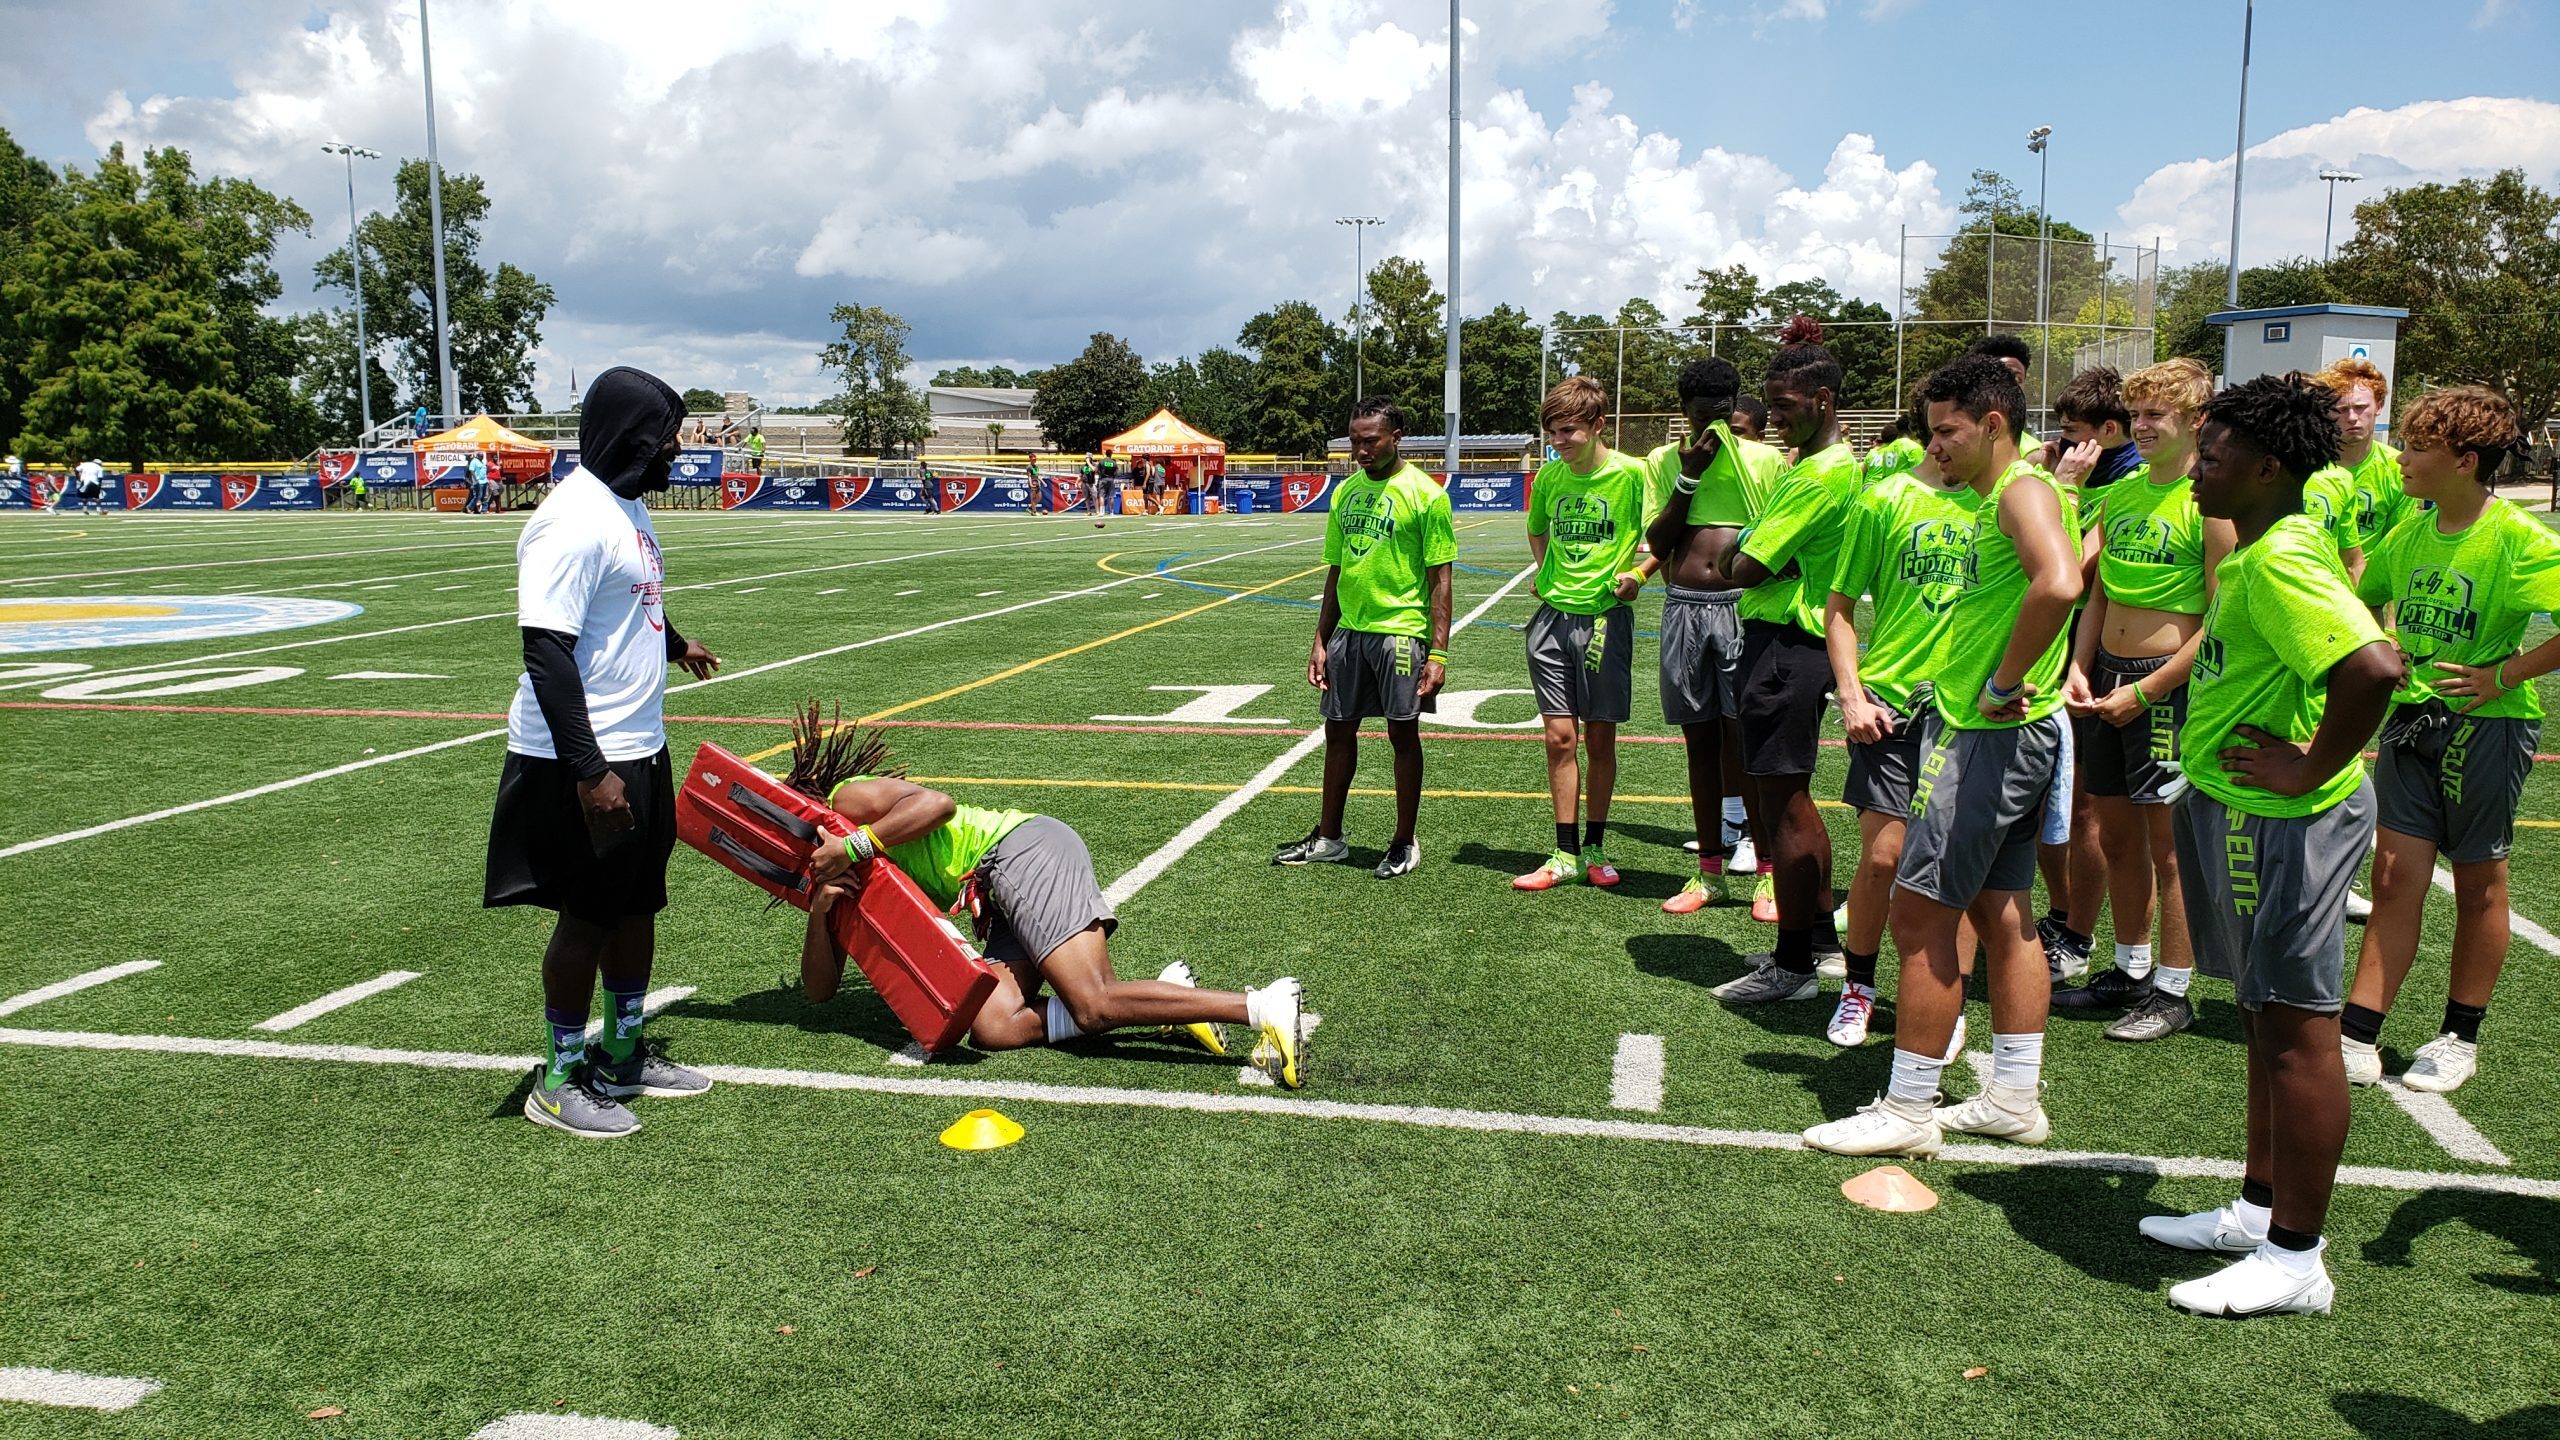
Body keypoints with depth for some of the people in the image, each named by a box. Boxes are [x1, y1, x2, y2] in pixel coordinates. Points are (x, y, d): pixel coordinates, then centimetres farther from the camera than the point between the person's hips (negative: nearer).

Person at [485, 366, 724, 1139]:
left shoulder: (626, 505, 11)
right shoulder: (573, 520, -20)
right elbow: (547, 649, -25)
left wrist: (676, 645, 48)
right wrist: (588, 771, -27)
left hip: (639, 752, 10)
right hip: (583, 764, -9)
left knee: (638, 904, 17)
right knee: (588, 916, 2)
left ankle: (624, 1054, 32)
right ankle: (560, 1079, 17)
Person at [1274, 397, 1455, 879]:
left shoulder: (1425, 494, -9)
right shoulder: (1345, 492, 10)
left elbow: (1440, 579, -10)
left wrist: (1438, 652, -16)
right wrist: (1320, 641, 12)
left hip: (1400, 631, -6)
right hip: (1348, 629, 6)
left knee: (1403, 734, 4)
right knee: (1338, 730, 12)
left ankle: (1405, 844, 17)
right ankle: (1328, 839, 24)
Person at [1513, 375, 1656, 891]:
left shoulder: (1632, 473, -9)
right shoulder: (1547, 478, 5)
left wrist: (1637, 573, -14)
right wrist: (1543, 572, 10)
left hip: (1606, 615, -3)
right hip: (1554, 616, 3)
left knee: (1599, 738, 5)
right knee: (1560, 737, 2)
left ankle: (1595, 848, 19)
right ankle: (1565, 854, 10)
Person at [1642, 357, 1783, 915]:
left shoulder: (1764, 459, 4)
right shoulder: (1664, 461, 10)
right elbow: (1656, 544, 1)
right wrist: (1690, 476, -6)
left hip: (1745, 606, -2)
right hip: (1683, 608, 3)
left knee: (1746, 739, -6)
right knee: (1700, 740, 8)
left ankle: (1767, 869, 3)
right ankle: (1710, 870, 17)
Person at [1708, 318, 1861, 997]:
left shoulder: (1821, 475, -18)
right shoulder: (1809, 461, 15)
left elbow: (1747, 570, -20)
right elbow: (1741, 552, 18)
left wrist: (1739, 556, 0)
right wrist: (1744, 543, -2)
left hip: (1786, 643, -11)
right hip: (1796, 640, 11)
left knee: (1783, 801, -4)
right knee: (1792, 798, 18)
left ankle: (1793, 966, 5)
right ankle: (1821, 938, 29)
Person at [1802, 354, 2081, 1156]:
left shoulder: (2024, 490, -15)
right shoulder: (1998, 498, 16)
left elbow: (2059, 583, -34)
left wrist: (2004, 683, -25)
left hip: (1990, 736, -11)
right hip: (2004, 735, 11)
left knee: (1919, 914, -5)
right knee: (2001, 914, 15)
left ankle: (1907, 1112, 3)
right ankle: (2015, 1099, 24)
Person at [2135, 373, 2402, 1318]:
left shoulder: (2279, 560, -20)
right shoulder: (2260, 550, 12)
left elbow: (2375, 665, -33)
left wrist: (2312, 769, -22)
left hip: (2285, 819, -11)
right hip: (2243, 813, 11)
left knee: (2296, 1028, -2)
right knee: (2266, 1018, 18)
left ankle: (2296, 1259, 8)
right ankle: (2259, 1211, 30)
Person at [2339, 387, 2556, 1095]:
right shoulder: (2408, 534, 5)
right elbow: (2359, 602, 21)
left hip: (2487, 725, -5)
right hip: (2412, 719, 5)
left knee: (2477, 882, 9)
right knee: (2395, 875, 3)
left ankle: (2460, 1038, 23)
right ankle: (2357, 1040, 3)